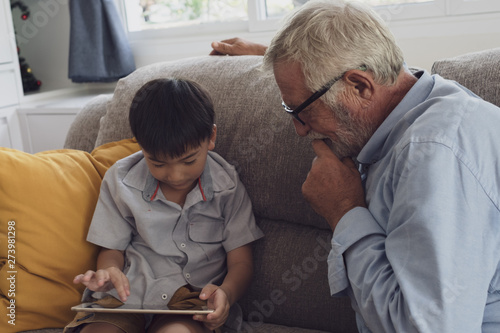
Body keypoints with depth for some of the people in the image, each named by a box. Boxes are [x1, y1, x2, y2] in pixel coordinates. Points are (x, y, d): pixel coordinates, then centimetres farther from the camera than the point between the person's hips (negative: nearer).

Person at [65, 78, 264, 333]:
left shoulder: (226, 187, -1)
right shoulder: (120, 181, 2)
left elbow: (241, 261, 1)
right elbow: (112, 249, 10)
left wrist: (225, 293, -22)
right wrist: (107, 273, -15)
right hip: (129, 294, 1)